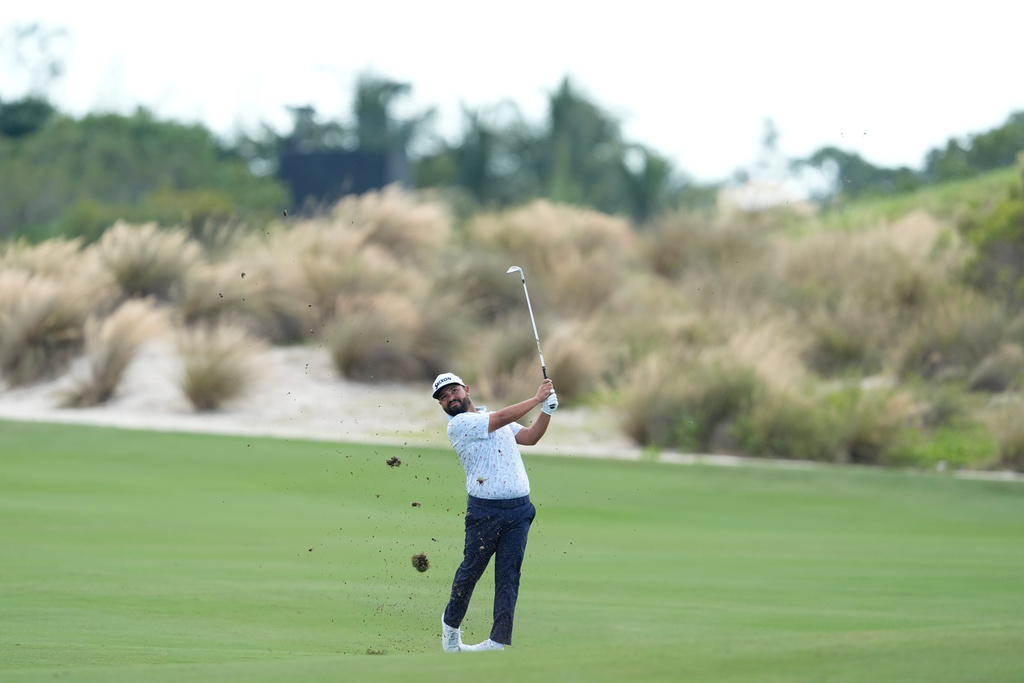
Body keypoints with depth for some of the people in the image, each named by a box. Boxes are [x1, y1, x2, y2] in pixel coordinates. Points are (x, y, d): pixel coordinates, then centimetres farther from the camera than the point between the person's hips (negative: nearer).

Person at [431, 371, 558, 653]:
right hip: (485, 511, -4)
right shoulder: (458, 425, -4)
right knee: (471, 570, 4)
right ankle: (451, 624, 27)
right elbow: (501, 419, -12)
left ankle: (499, 640, -3)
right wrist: (537, 399, -5)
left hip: (519, 510, 4)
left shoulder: (495, 418, 19)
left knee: (509, 576, -2)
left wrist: (548, 410, -3)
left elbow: (530, 437, 12)